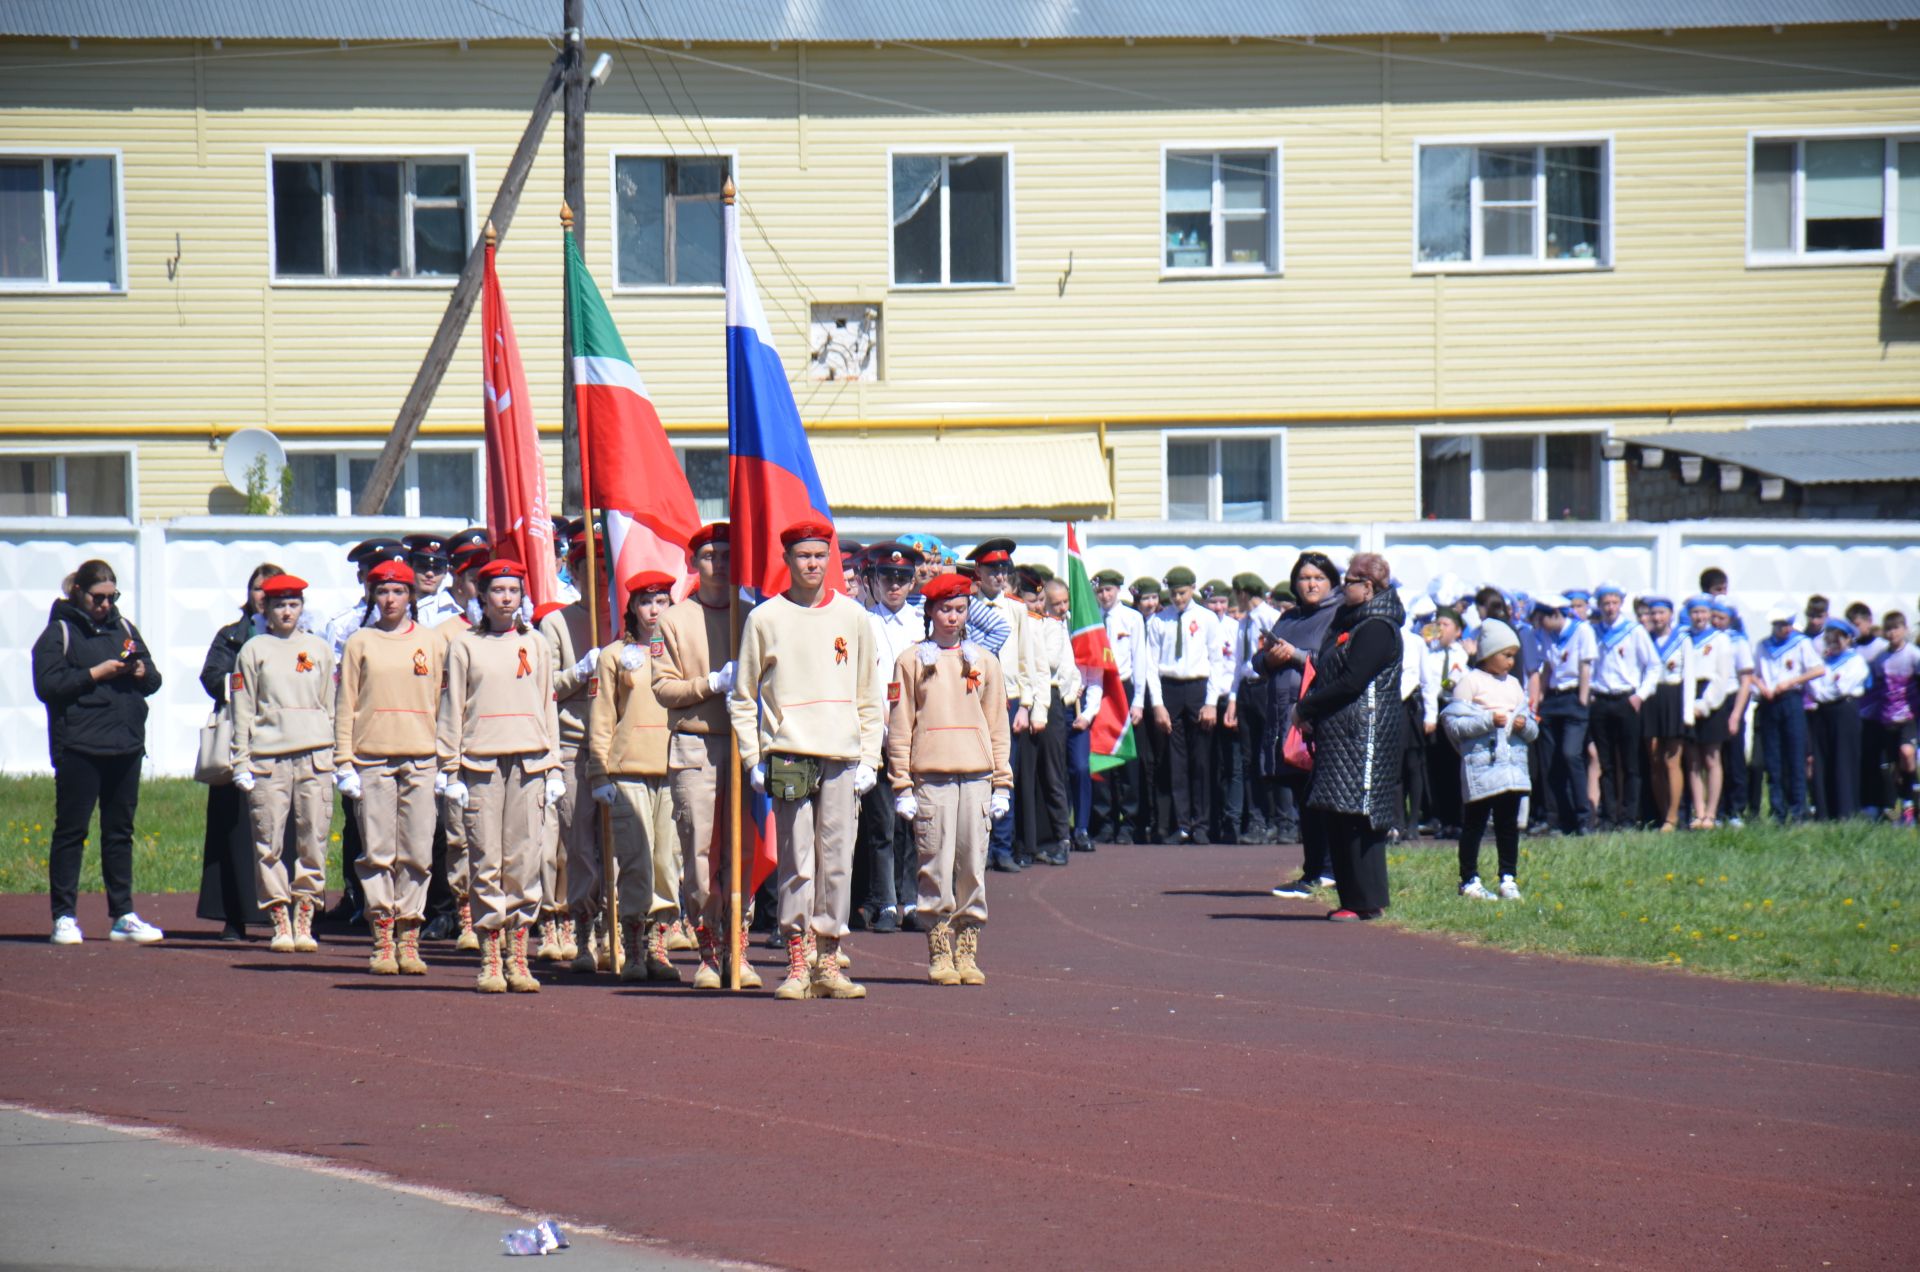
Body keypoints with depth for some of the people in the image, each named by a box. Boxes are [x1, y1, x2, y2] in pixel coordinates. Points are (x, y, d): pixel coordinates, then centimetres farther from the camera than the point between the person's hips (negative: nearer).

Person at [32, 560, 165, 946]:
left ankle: (123, 915, 12)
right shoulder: (60, 632, -1)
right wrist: (96, 673, -16)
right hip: (78, 749, -6)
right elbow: (47, 685, -12)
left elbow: (154, 680, 18)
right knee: (71, 831, -2)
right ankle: (64, 917, 2)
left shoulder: (124, 628, 17)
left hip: (126, 747, 6)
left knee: (120, 831, 8)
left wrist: (141, 671, -5)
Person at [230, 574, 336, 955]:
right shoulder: (253, 650, 8)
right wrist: (241, 762, -1)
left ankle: (304, 921, 6)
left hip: (313, 756, 2)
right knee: (269, 842, -3)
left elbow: (331, 706, 16)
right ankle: (279, 922, 3)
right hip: (268, 756, -1)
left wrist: (336, 758, 10)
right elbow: (243, 710, 6)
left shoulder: (319, 649, 13)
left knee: (313, 841, -1)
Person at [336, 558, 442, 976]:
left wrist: (446, 763, 5)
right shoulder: (360, 643, 7)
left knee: (417, 854, -1)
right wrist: (343, 762, -2)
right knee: (377, 853, -2)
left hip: (421, 760, 1)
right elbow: (344, 706, 6)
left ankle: (409, 940, 5)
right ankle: (383, 941, 1)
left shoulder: (432, 642, 10)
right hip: (372, 760, -1)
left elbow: (443, 703, 11)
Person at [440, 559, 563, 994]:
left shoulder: (537, 644, 13)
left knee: (525, 860, -1)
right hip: (481, 762, -2)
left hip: (529, 762, 2)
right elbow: (451, 709, 5)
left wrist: (553, 768, 9)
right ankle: (490, 961, 1)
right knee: (486, 862, -3)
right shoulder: (464, 645, 6)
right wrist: (451, 770, -2)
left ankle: (517, 959, 4)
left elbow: (548, 706, 15)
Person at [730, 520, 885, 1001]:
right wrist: (754, 759, -1)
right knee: (797, 865, -5)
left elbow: (869, 697, 15)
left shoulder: (852, 617, 11)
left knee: (837, 864, 1)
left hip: (842, 761, 2)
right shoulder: (765, 618, 4)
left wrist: (869, 758, 6)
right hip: (788, 757, -2)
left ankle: (828, 959, 7)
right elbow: (742, 698, 7)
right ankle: (798, 963, 0)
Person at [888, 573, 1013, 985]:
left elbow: (997, 726, 14)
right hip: (930, 776, -2)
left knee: (974, 865, 1)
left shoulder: (984, 661, 13)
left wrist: (1002, 784, 7)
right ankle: (939, 954, 2)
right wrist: (902, 786, -4)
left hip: (977, 776, 2)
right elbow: (899, 727, 3)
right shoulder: (911, 661, 5)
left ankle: (967, 951, 8)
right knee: (936, 865, -4)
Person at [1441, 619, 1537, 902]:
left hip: (1513, 763, 6)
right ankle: (1469, 880, 4)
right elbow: (1454, 724, -12)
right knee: (1475, 823, -1)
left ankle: (1509, 879, 15)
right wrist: (1488, 720, -18)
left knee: (1508, 824, 9)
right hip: (1480, 765, -6)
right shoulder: (1470, 682, -3)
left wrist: (1525, 725, -3)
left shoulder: (1514, 684, 16)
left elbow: (1533, 728, 20)